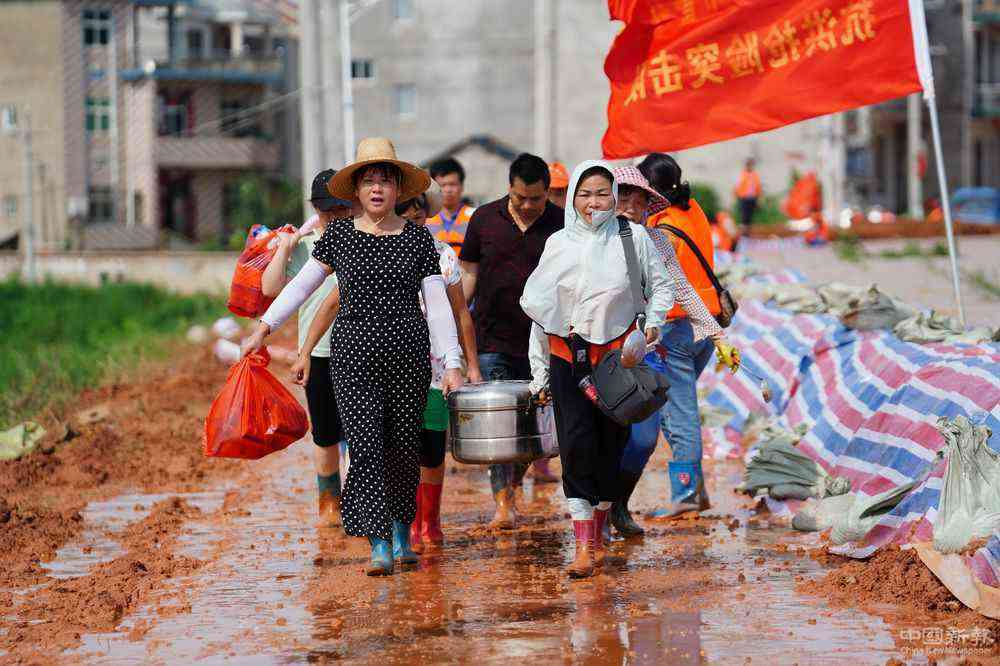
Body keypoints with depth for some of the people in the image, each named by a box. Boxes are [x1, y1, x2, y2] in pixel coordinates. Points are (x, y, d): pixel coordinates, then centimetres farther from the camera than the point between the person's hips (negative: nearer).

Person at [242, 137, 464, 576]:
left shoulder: (417, 239, 3)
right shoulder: (339, 235, 5)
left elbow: (438, 306, 2)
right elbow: (302, 285, 13)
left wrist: (452, 365, -4)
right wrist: (263, 329, 10)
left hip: (408, 352, 0)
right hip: (354, 353, 0)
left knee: (404, 447, 5)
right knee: (365, 446, -10)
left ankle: (402, 533, 25)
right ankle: (379, 546, -10)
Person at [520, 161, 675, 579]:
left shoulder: (633, 238, 0)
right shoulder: (559, 244, 5)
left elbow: (661, 286, 11)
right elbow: (538, 308, 10)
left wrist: (653, 322, -9)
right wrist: (540, 375, 11)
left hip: (618, 355, 0)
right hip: (568, 356, 0)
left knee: (611, 446, 5)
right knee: (576, 443, -13)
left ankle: (597, 536, 25)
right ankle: (583, 548, -15)